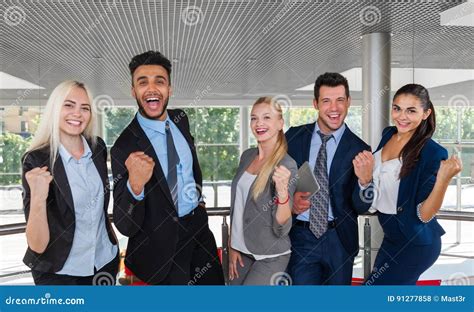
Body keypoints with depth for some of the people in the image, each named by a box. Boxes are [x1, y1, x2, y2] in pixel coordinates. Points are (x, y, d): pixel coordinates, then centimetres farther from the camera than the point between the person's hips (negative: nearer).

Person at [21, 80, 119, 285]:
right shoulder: (36, 160, -17)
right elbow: (37, 245, -20)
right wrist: (38, 198, -33)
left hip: (105, 261, 5)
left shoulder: (98, 147, -5)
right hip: (59, 272, -5)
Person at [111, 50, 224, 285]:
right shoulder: (124, 147, -21)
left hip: (199, 226, 6)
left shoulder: (181, 119, -3)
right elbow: (125, 226, -23)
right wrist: (134, 185, -40)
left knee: (215, 283, 18)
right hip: (164, 244, -6)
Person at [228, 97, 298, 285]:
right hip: (241, 251, 6)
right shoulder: (247, 156, 2)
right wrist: (232, 247, 9)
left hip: (270, 257, -6)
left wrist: (282, 191, -34)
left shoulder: (287, 165, -16)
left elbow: (281, 228, -19)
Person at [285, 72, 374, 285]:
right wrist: (289, 199, -14)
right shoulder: (294, 137, -2)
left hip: (339, 241, 1)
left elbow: (360, 207, -9)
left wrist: (365, 180, -30)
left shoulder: (358, 149, -7)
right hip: (300, 237, 0)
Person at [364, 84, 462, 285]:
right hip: (392, 237, 7)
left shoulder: (432, 153, -21)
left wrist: (443, 179, -35)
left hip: (415, 246, -7)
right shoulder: (388, 135, 0)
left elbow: (424, 215, -23)